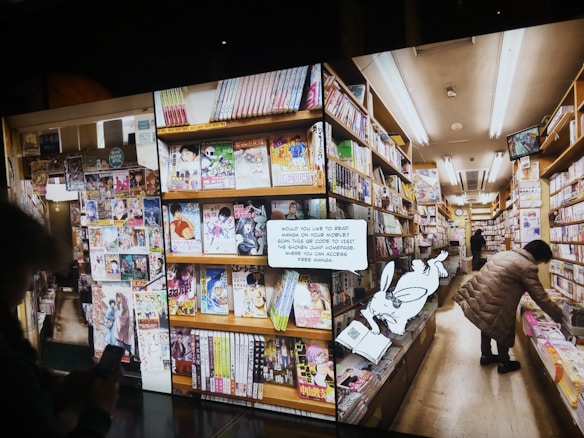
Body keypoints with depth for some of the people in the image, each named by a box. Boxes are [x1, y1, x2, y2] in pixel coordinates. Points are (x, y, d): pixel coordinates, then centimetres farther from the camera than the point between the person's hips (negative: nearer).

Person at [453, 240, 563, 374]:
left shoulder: (504, 253, 14)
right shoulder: (528, 267, -10)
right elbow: (540, 297, -7)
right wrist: (559, 316, 4)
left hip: (476, 295, 8)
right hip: (493, 303, -8)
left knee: (487, 325, 29)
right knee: (503, 330, 16)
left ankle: (486, 355, 48)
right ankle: (504, 364, 35)